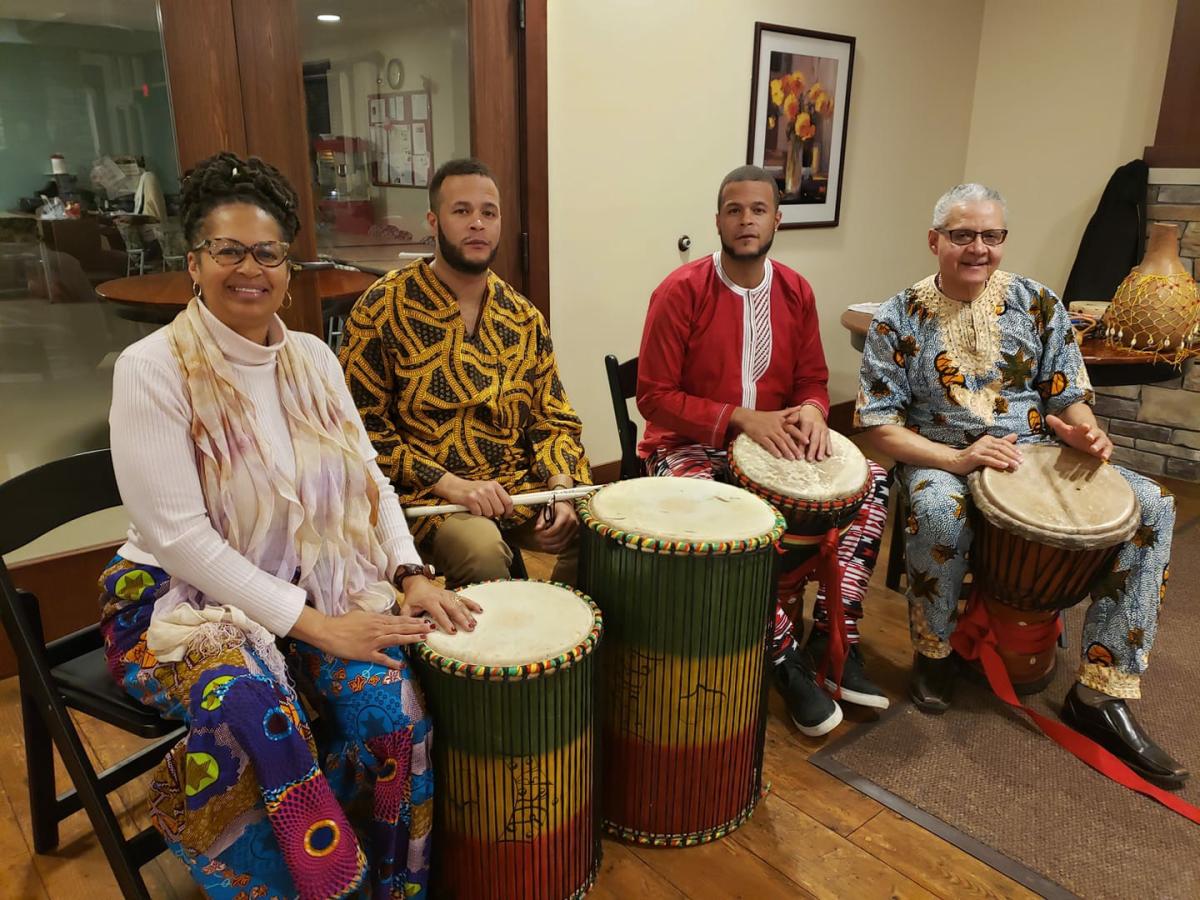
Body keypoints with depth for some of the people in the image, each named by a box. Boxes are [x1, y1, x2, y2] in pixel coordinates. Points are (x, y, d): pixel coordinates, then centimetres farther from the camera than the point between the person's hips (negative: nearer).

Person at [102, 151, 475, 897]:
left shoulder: (313, 358, 4)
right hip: (186, 598, -4)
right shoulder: (153, 369, -12)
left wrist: (412, 574, -10)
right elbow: (178, 535, -18)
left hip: (314, 585, 4)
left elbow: (369, 478, 6)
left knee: (389, 696, -21)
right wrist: (311, 624, -22)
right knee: (254, 712, -32)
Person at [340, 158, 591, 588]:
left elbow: (553, 417, 10)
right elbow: (362, 424, -7)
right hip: (427, 490, -4)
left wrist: (560, 487, -10)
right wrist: (449, 484, -17)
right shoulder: (383, 307, -5)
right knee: (483, 551, -34)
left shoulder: (524, 317, 8)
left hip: (523, 484, 5)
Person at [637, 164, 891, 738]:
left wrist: (811, 411, -15)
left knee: (873, 479, -11)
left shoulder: (795, 292, 4)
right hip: (689, 446, -5)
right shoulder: (681, 291, -13)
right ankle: (784, 657, -16)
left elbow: (812, 382, 11)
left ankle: (832, 635, -5)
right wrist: (741, 418, -24)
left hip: (773, 442, 6)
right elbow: (654, 396, -14)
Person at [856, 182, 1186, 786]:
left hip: (1036, 454, 4)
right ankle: (933, 652, -8)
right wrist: (957, 458, -24)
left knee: (1151, 506, -17)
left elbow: (1068, 397, 8)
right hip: (939, 460, -4)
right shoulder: (899, 319, -5)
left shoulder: (1037, 304, 4)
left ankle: (1101, 694, -9)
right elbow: (878, 424, -9)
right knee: (939, 512, -39)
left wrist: (1085, 431, -17)